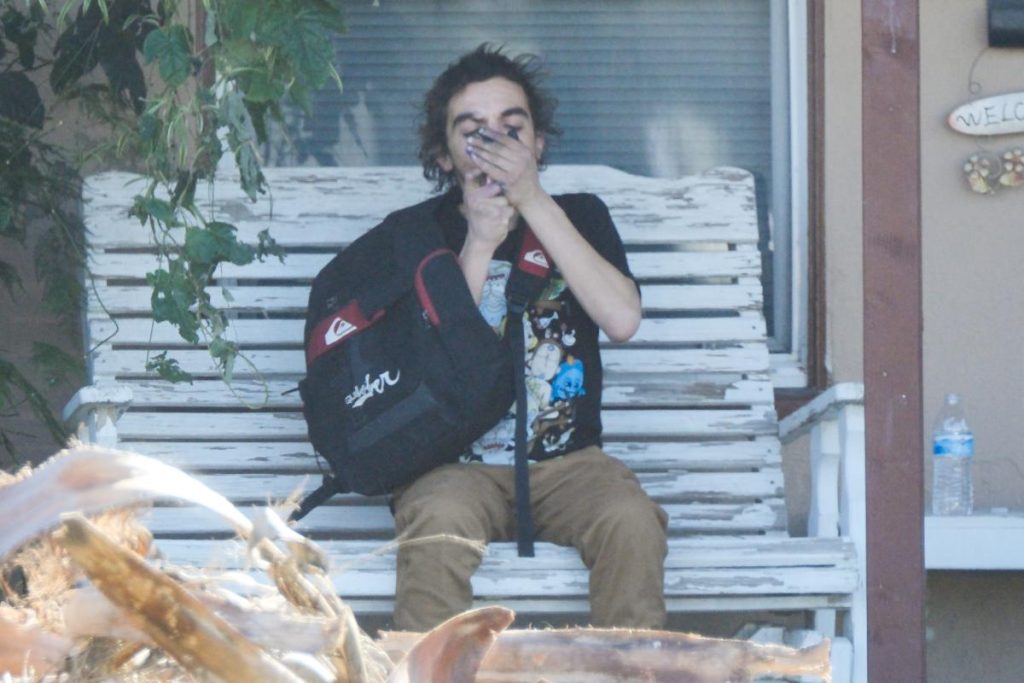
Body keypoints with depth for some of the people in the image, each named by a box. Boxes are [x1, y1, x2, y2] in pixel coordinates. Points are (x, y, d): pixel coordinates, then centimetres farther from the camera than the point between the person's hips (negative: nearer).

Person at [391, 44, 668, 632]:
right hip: (457, 464, -1)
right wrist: (480, 243, -10)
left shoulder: (579, 216, 13)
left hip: (567, 460, 1)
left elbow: (623, 319, -8)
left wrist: (534, 203, -9)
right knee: (438, 520, -36)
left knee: (631, 520, -32)